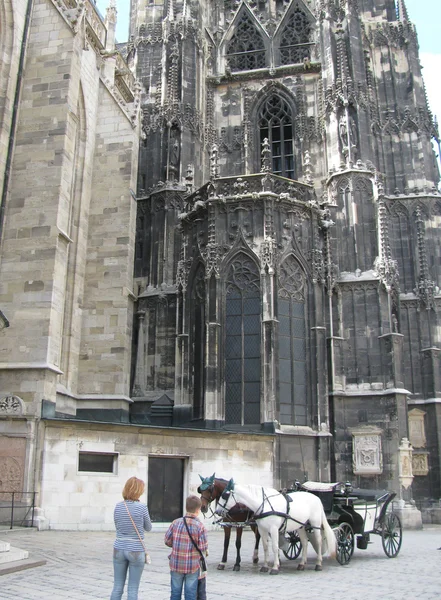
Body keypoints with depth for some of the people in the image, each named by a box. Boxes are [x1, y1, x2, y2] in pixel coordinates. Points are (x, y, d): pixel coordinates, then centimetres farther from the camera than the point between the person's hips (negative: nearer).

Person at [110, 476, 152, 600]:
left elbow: (117, 526, 12)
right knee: (133, 589, 6)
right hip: (136, 550, -4)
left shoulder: (118, 506, -1)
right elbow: (148, 528, 2)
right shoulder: (142, 507, -13)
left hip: (119, 549, 4)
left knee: (117, 587, 12)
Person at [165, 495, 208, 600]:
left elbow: (167, 541, 1)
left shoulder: (176, 523, -6)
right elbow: (203, 548, -13)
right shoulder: (200, 526, -14)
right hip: (193, 566, -2)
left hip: (176, 564, 2)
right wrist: (205, 551, 9)